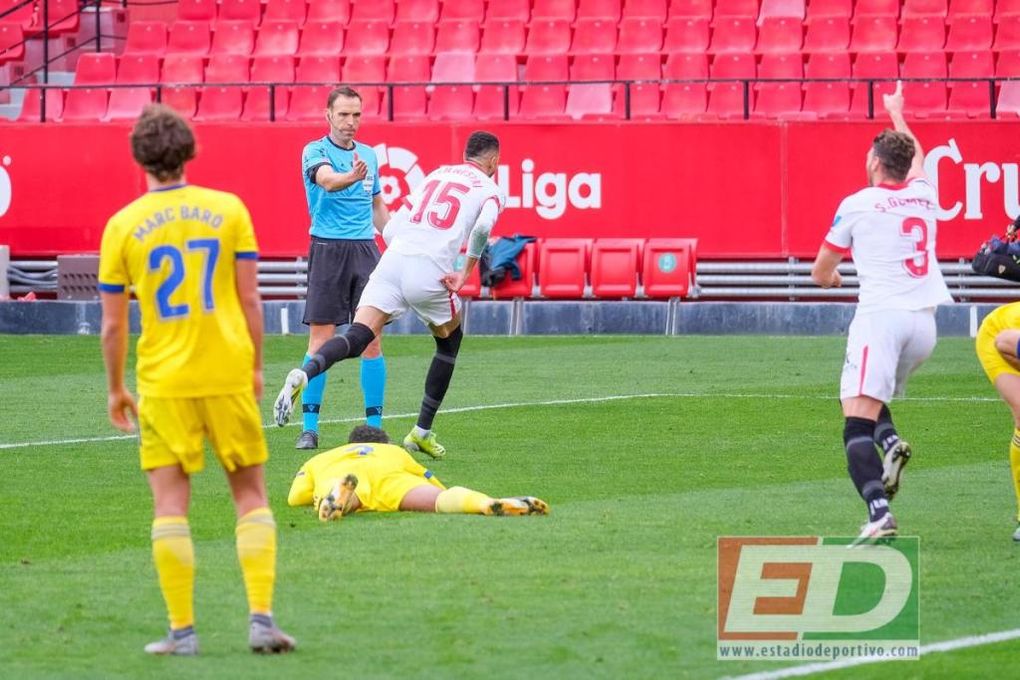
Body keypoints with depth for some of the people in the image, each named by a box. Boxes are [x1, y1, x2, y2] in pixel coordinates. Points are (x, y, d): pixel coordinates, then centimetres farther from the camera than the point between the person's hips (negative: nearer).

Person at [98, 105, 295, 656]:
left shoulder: (122, 226, -2)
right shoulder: (228, 210, 0)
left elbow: (113, 324, 2)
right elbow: (249, 299, 1)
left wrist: (115, 390, 13)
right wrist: (255, 366, 14)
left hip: (163, 382, -1)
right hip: (229, 374, 1)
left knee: (170, 503, 3)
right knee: (250, 495, 10)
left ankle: (182, 630, 0)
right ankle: (261, 618, 2)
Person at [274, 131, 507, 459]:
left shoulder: (436, 174, 26)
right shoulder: (491, 191, 11)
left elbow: (390, 229, 22)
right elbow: (482, 227, -12)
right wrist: (465, 274, -3)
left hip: (392, 260, 3)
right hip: (431, 271, -3)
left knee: (357, 337, -8)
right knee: (450, 341, 23)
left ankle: (303, 374, -39)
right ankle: (422, 431, 23)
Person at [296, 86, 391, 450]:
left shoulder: (369, 155, 14)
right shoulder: (316, 151, -2)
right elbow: (327, 179, -25)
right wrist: (352, 177, -45)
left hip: (365, 249, 4)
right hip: (328, 249, -4)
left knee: (372, 339, 1)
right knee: (321, 338, -5)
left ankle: (374, 424, 6)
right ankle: (309, 426, -2)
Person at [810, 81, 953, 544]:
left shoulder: (856, 205, 2)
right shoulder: (924, 196, 13)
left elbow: (821, 273, 14)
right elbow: (916, 155, 40)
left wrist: (831, 275, 39)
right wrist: (897, 115, 58)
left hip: (881, 316, -6)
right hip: (925, 323, 6)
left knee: (857, 425, -14)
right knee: (872, 396, 27)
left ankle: (879, 514, -35)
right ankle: (891, 444, -6)